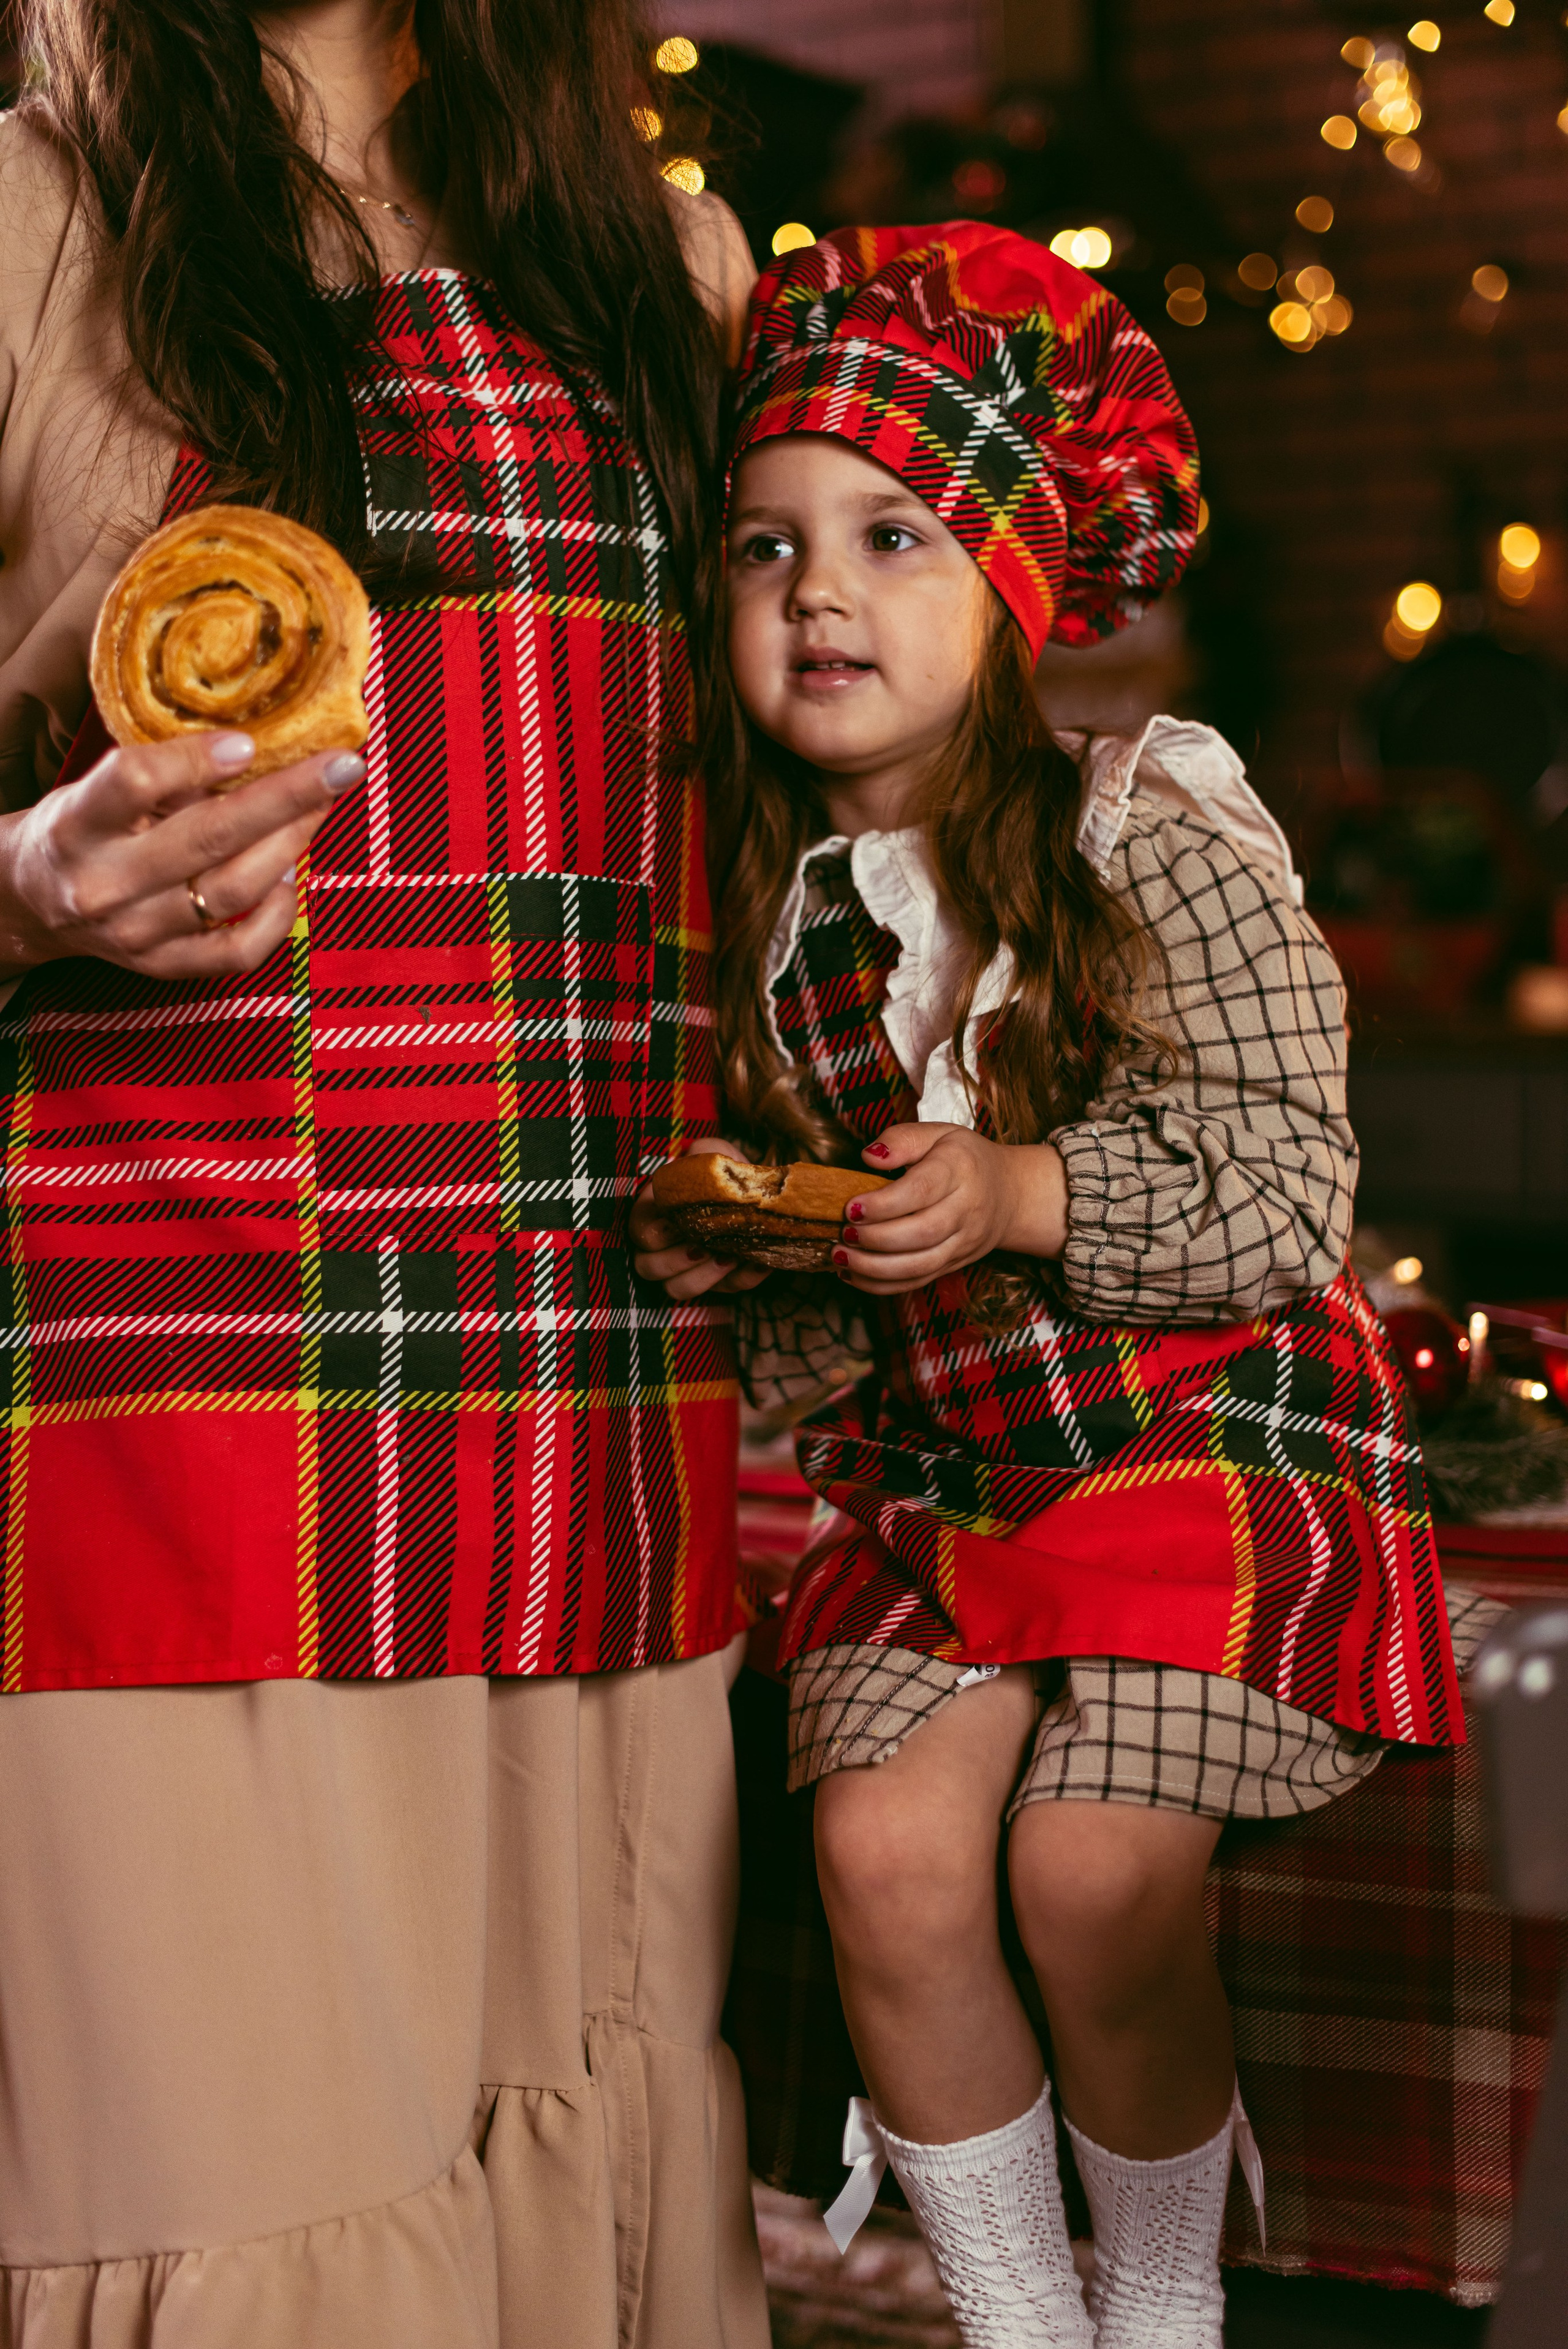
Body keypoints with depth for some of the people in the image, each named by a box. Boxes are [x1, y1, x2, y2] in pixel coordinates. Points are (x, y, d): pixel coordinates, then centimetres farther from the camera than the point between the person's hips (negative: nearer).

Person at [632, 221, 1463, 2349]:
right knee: (885, 1848, -14)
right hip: (930, 1465, 4)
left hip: (1202, 1422, -4)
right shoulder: (770, 913, 5)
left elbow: (1292, 1187, -14)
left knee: (1096, 1874, -17)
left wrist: (1022, 1196, -26)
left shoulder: (1159, 843, -9)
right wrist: (745, 1263, -8)